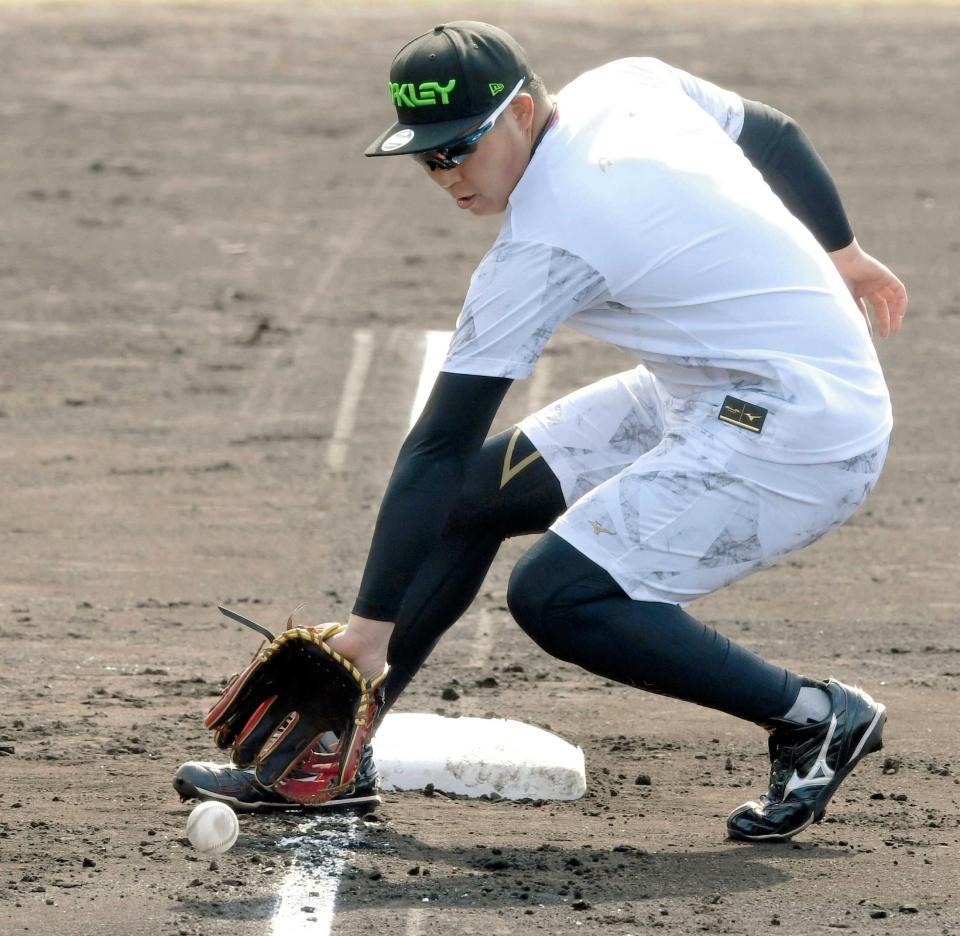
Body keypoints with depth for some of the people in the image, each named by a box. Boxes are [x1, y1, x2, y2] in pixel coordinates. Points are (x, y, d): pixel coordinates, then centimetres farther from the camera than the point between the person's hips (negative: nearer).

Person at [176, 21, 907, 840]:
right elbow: (775, 136, 17)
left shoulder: (544, 249, -22)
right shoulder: (629, 86, 0)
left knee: (556, 597, -21)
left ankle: (816, 717, -6)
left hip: (799, 434, -11)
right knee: (476, 490, 11)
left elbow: (438, 447, -21)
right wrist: (838, 253, 34)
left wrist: (372, 626, -19)